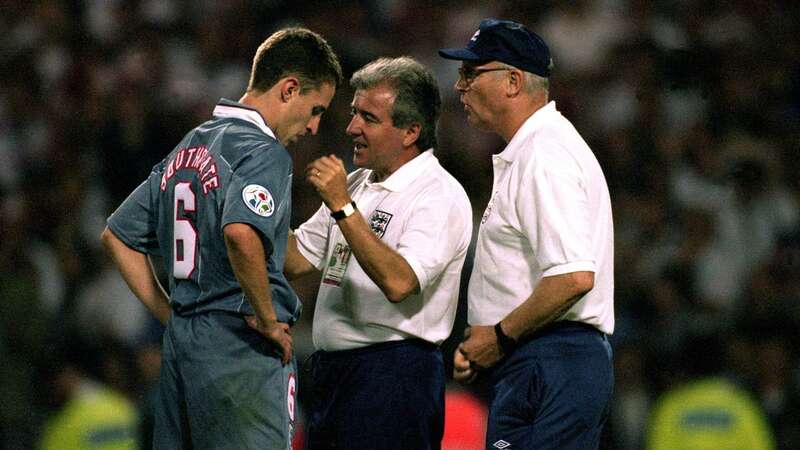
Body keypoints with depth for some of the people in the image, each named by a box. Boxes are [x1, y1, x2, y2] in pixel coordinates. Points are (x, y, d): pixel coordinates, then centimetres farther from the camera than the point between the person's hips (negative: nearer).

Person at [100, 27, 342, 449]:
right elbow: (240, 233, -31)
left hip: (180, 344, 9)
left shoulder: (186, 148, 16)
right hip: (241, 351, -9)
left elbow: (117, 235, 22)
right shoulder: (264, 152, -11)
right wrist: (267, 318, -18)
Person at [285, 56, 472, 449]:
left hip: (393, 373, -8)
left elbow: (399, 282, -25)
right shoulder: (356, 185, 16)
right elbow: (296, 261, 18)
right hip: (330, 371, 8)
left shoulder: (439, 196, -11)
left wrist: (342, 207, -25)